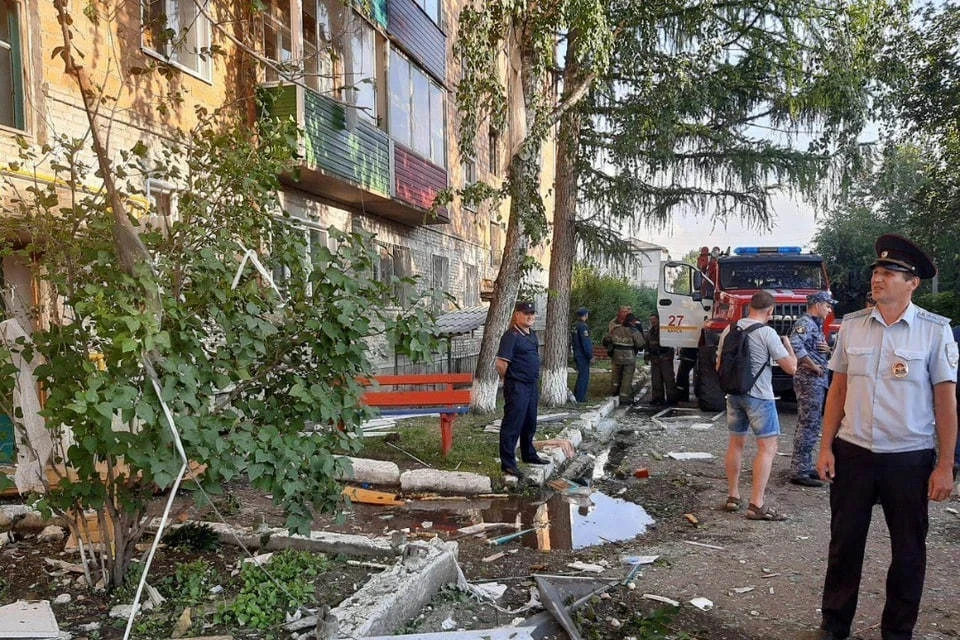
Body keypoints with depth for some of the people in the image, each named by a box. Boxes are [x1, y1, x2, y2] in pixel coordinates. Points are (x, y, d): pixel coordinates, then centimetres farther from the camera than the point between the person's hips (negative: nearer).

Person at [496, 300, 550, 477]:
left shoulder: (532, 334, 11)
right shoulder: (511, 336, -16)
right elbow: (501, 364, -20)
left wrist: (534, 379, 18)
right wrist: (509, 381, -6)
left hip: (531, 385, 9)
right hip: (517, 387, -9)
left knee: (530, 423, 21)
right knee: (512, 424, -3)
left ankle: (529, 455, 38)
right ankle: (507, 463, 4)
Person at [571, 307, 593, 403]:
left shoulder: (575, 326, 11)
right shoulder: (583, 326, -18)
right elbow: (586, 343, -21)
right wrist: (590, 355, -16)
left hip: (577, 354, 10)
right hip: (583, 355, -10)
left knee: (581, 375, 19)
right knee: (584, 376, -2)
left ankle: (576, 395, 26)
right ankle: (580, 398, 1)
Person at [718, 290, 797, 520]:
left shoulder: (729, 330, 5)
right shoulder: (767, 333, -13)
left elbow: (719, 366, 14)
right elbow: (791, 367, -8)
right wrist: (787, 344, 9)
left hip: (733, 394, 7)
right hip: (759, 396, -6)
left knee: (736, 443, 17)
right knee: (767, 447, -1)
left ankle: (733, 497, 24)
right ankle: (756, 505, -4)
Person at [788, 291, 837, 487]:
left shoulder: (816, 325, 18)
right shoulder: (804, 323, -14)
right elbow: (795, 345, -32)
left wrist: (827, 349, 3)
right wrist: (813, 366, -23)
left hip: (818, 382, 11)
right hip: (809, 381, -11)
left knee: (812, 425, 16)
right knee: (807, 426, -8)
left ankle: (806, 466, 25)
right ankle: (798, 472, -4)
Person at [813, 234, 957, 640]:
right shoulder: (852, 325, 2)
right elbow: (838, 389, 6)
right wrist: (826, 447, 3)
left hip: (910, 459, -2)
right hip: (852, 453, 2)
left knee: (908, 550, 13)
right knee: (844, 542, 12)